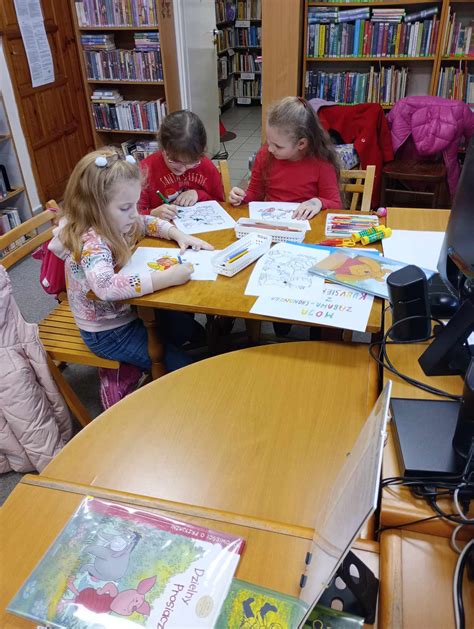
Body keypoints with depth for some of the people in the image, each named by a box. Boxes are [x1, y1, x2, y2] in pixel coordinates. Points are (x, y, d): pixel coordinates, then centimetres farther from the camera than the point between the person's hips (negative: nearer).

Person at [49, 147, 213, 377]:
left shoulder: (110, 222, -7)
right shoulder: (91, 243, -33)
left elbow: (147, 223, 10)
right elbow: (105, 286, -51)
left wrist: (179, 235, -8)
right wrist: (166, 277, -48)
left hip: (126, 310, 8)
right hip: (108, 334, -8)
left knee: (186, 324, 16)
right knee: (180, 366, -8)